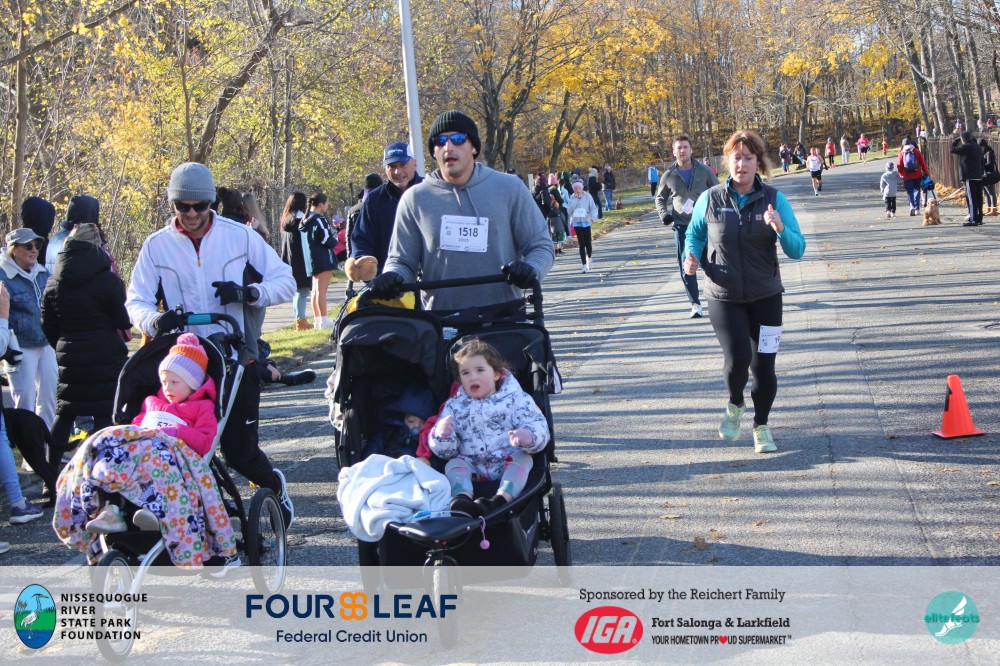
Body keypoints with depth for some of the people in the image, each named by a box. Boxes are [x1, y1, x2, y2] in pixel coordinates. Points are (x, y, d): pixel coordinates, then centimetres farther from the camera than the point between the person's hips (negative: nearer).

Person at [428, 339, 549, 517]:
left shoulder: (516, 399, 5)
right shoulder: (454, 406, 14)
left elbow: (538, 426, -7)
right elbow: (444, 452, 11)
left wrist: (527, 436, -32)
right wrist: (442, 435, -15)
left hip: (508, 461, -2)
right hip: (471, 466, 2)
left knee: (521, 458, -30)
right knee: (453, 464, -24)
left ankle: (501, 499, -53)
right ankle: (462, 500, -52)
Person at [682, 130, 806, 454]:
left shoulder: (774, 199, -4)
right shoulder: (710, 200, -4)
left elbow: (797, 250, -7)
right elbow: (695, 235, 13)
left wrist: (780, 228, -26)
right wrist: (692, 256, -9)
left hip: (766, 297, 1)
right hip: (725, 298, -1)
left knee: (763, 364, 4)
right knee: (738, 358, -18)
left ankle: (761, 426, 29)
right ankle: (734, 405, 15)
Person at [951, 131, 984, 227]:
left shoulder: (966, 147, -12)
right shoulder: (978, 147, 14)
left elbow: (953, 150, -6)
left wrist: (956, 140, 6)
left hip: (970, 177, -8)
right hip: (979, 177, 8)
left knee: (971, 198, -8)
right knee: (978, 198, 11)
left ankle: (973, 220, -11)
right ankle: (979, 218, 17)